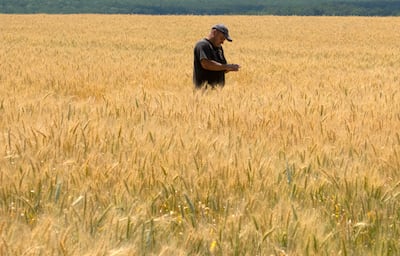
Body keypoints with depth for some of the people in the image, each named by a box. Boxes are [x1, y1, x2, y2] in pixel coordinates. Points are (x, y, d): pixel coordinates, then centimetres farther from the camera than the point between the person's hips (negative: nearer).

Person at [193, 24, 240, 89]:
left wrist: (230, 68, 3)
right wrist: (226, 67, -18)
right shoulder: (203, 45, -8)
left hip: (218, 88, 8)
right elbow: (206, 64, -23)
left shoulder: (219, 47, 20)